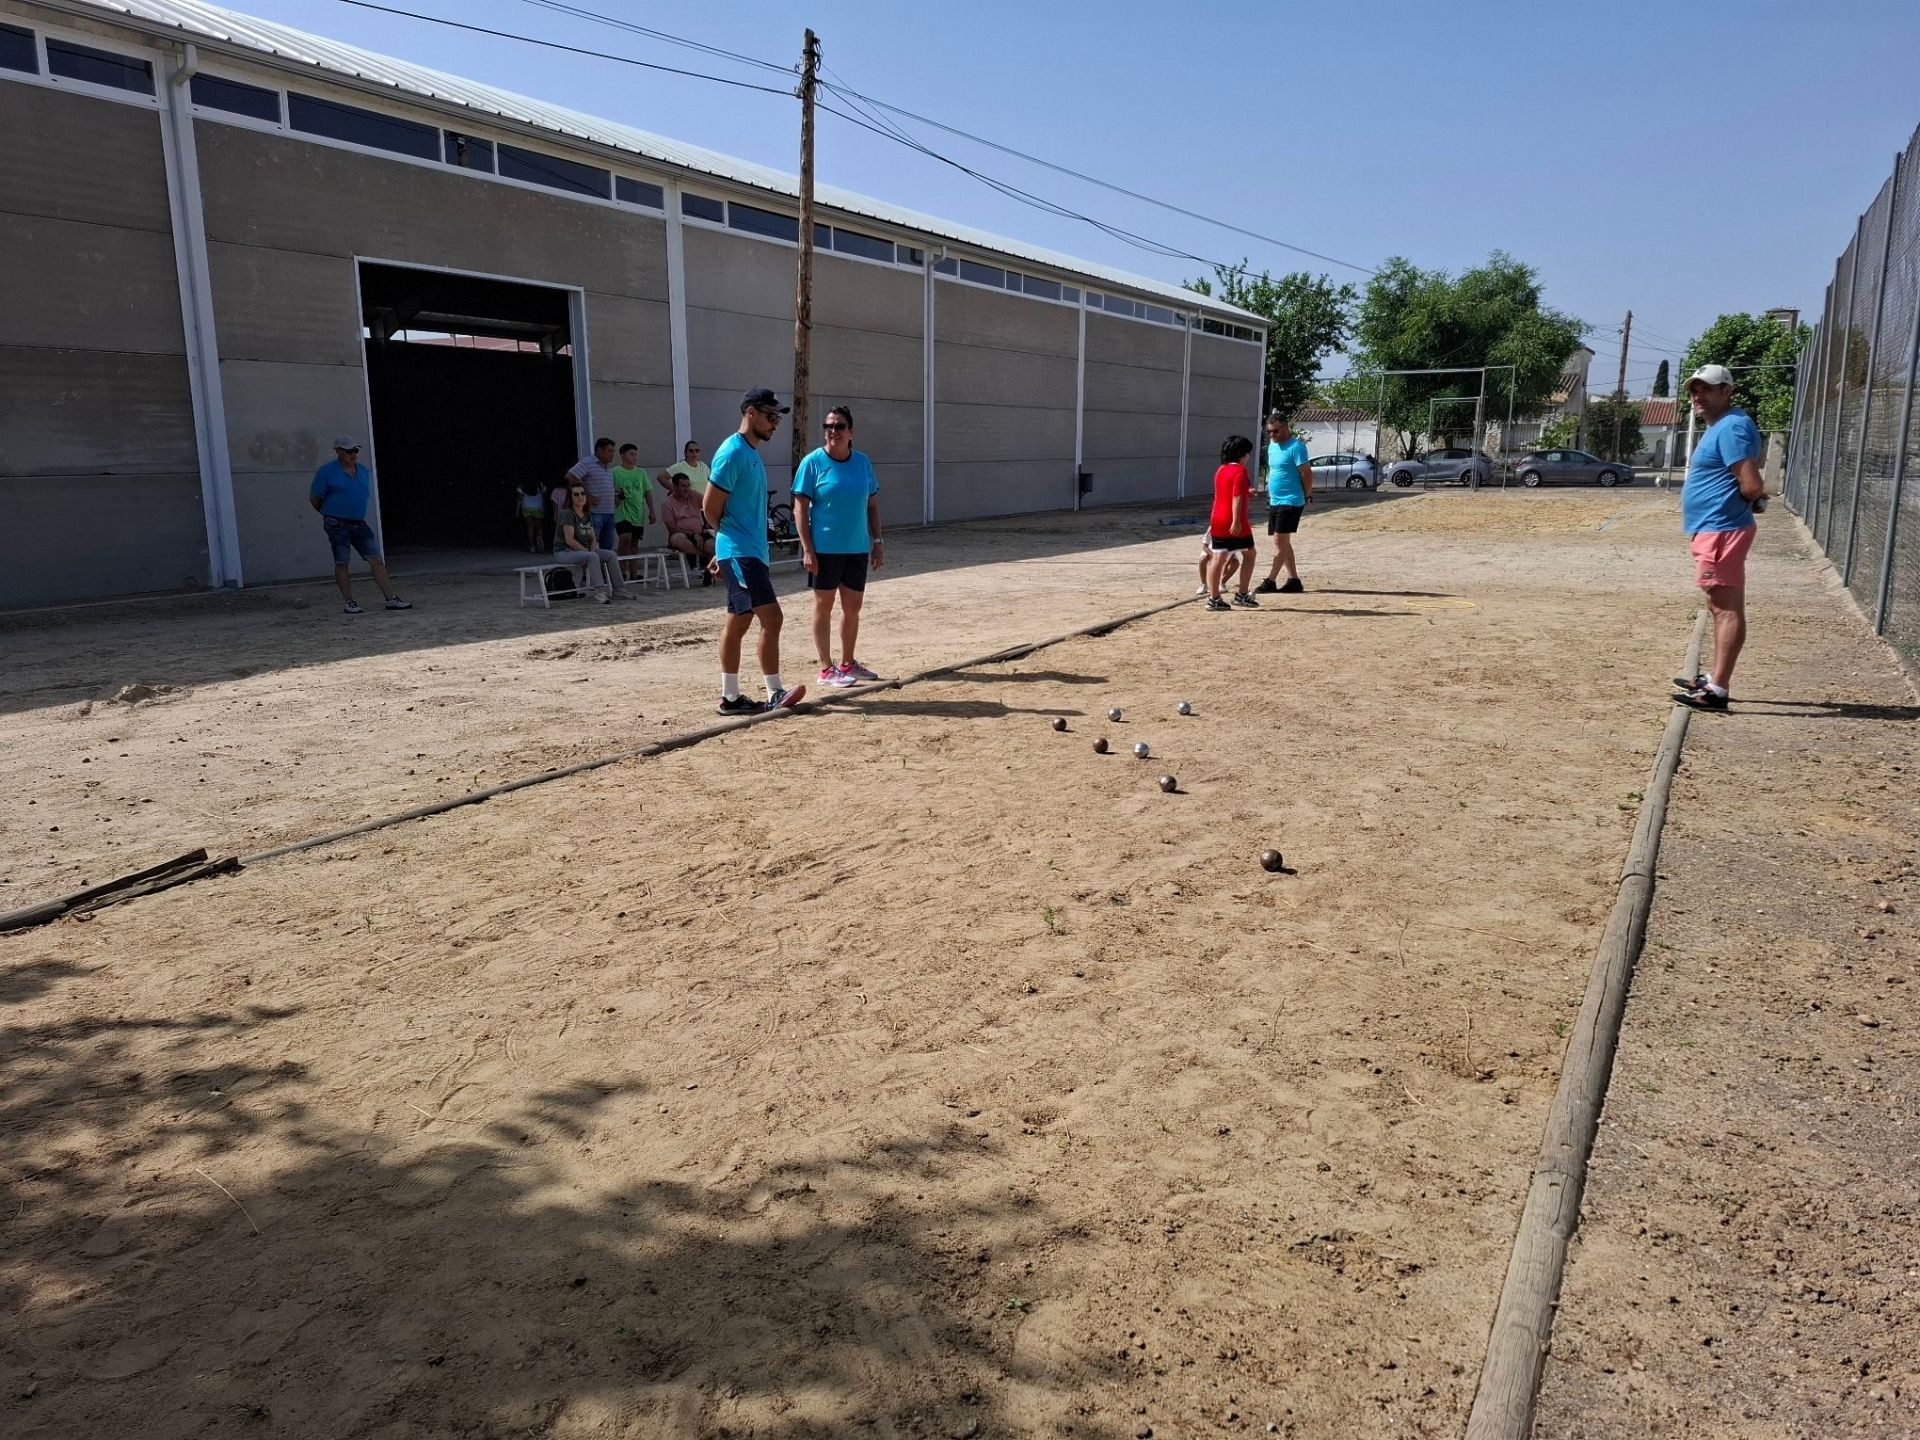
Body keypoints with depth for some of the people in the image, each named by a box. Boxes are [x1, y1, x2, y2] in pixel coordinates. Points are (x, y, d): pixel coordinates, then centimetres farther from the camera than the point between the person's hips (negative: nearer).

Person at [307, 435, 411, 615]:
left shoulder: (363, 470, 10)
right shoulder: (327, 471, -6)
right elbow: (314, 498, 0)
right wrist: (329, 514, 11)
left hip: (359, 523, 5)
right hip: (338, 524, -5)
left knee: (377, 559, -2)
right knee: (342, 563, 0)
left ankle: (392, 599, -3)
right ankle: (350, 603, 6)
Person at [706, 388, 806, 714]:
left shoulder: (752, 453, 16)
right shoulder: (733, 452, -13)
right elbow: (710, 506, -14)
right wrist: (730, 539, 2)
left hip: (752, 552, 10)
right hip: (741, 553, -10)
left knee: (738, 623, 11)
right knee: (771, 616, -14)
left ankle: (730, 698, 16)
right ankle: (775, 693, -12)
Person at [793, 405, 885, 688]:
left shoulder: (863, 462, 5)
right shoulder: (813, 462, -8)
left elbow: (872, 504, 13)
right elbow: (800, 508, -9)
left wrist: (877, 542, 7)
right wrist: (807, 549, -15)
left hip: (857, 548, 5)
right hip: (824, 548, -5)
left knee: (853, 607, 11)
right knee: (824, 606, 4)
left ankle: (848, 664, 26)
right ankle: (826, 669, 11)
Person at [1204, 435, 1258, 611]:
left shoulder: (1220, 470, 14)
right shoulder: (1240, 471, -11)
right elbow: (1237, 498, -20)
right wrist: (1236, 521, -24)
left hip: (1217, 521, 7)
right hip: (1234, 523, -7)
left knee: (1218, 559, 5)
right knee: (1249, 555, 9)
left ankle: (1213, 598, 3)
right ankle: (1242, 595, 8)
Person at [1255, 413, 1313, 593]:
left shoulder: (1296, 446, -14)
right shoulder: (1272, 446, 13)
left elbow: (1306, 473, -14)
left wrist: (1307, 496, -7)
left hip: (1290, 502, -9)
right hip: (1274, 502, 9)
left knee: (1280, 541, -9)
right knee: (1283, 543, 11)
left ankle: (1270, 581, -8)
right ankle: (1294, 580, 17)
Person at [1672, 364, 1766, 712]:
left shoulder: (1732, 427, -15)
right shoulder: (1718, 427, 19)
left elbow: (1751, 486, -21)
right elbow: (1751, 486, 25)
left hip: (1722, 531, -11)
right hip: (1713, 530, 12)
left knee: (1727, 609, -10)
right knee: (1720, 608, 18)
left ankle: (1717, 690, -11)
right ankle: (1714, 678, 29)